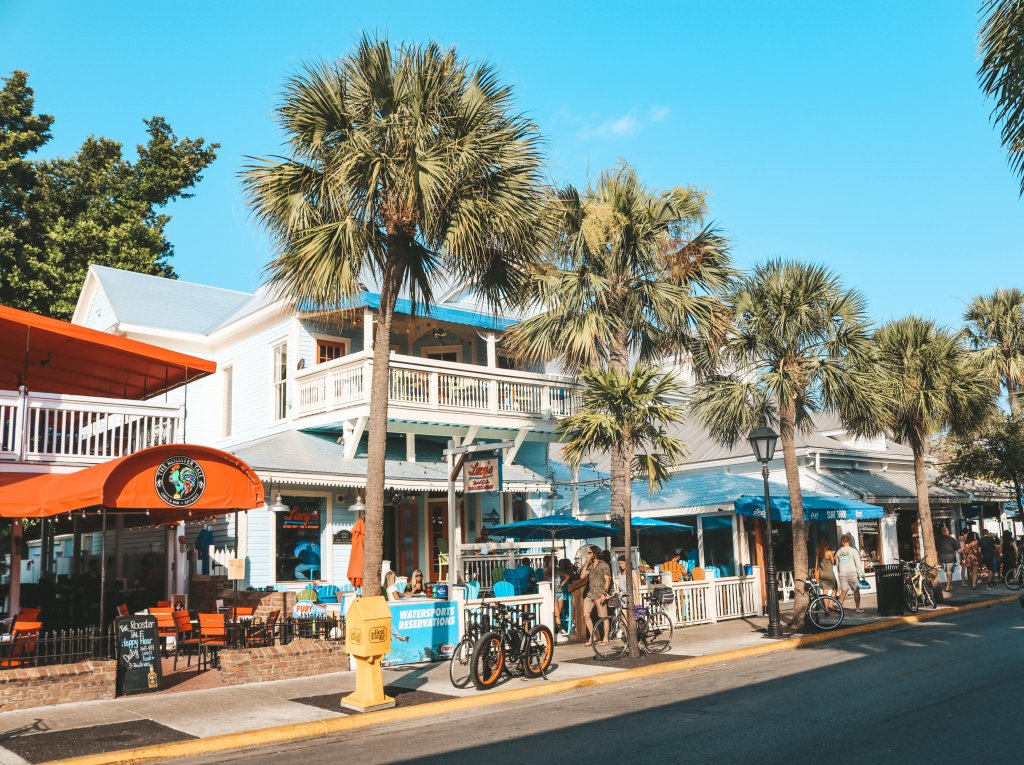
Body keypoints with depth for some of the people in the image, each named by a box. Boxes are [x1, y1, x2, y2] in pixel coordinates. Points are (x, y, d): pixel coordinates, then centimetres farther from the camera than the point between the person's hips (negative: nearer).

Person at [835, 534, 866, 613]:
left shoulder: (838, 552, 7)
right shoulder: (853, 551, -6)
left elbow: (836, 565, 14)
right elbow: (858, 564, -6)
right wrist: (862, 574, -2)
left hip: (842, 574, 3)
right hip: (853, 573, -3)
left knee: (843, 591, 1)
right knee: (856, 591, 10)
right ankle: (858, 608, 16)